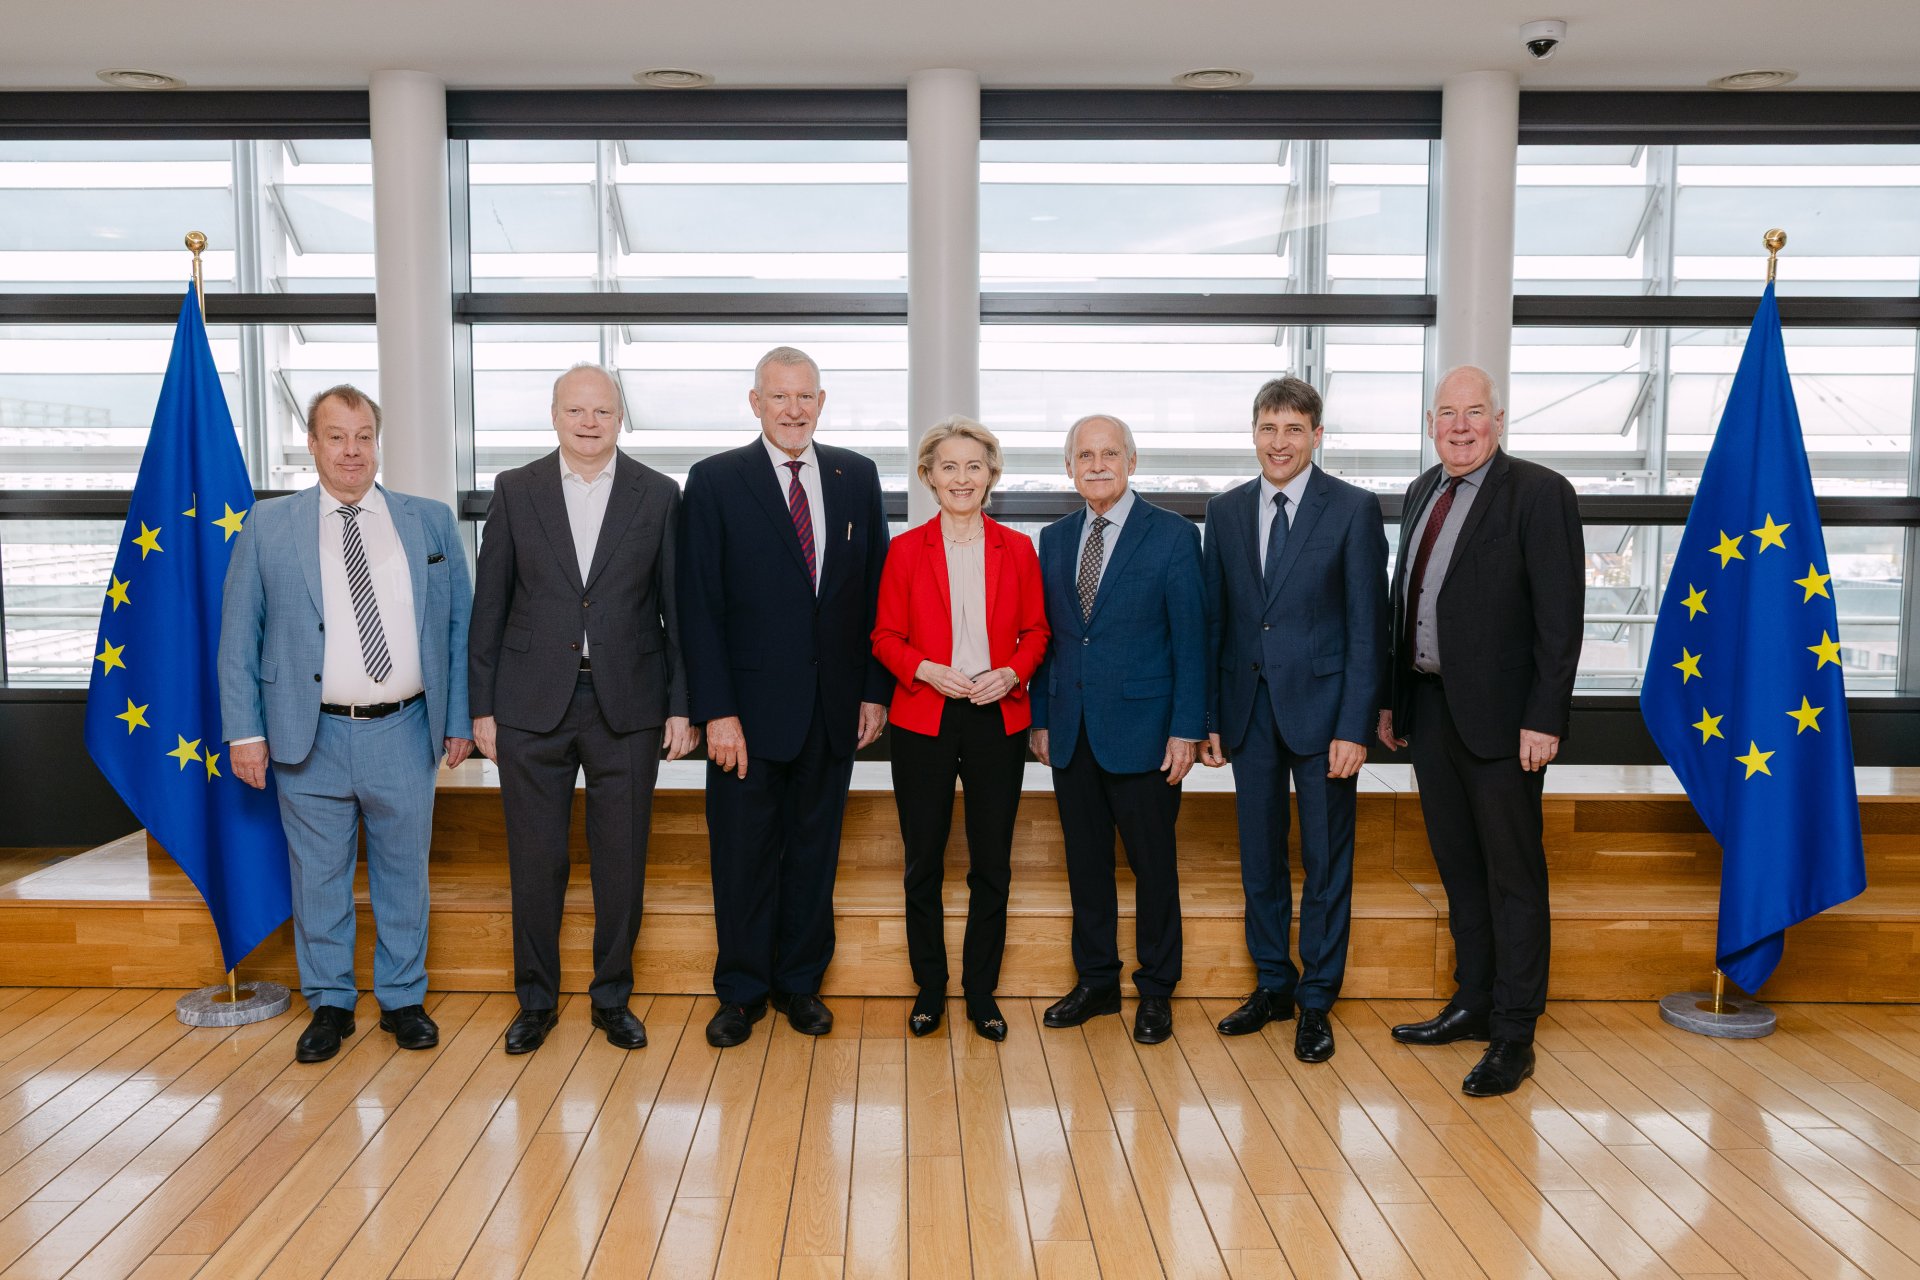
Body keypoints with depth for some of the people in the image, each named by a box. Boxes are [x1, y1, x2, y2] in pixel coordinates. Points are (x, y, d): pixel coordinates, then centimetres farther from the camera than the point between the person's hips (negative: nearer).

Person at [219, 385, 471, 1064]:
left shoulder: (430, 521, 5)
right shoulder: (268, 525, 3)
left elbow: (459, 623, 6)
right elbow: (239, 634, 3)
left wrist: (458, 719, 3)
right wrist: (245, 730, -3)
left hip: (404, 734, 1)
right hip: (310, 738, 0)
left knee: (404, 873, 11)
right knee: (318, 878, 11)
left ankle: (403, 998, 27)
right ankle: (329, 1003, 27)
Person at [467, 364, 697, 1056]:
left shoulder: (659, 495, 3)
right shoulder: (515, 490, 4)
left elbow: (678, 608, 3)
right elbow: (489, 605, 4)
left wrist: (681, 706, -2)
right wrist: (482, 706, 1)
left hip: (626, 705, 0)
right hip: (533, 704, 1)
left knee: (622, 860, 7)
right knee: (535, 859, 8)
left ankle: (612, 997, 24)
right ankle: (536, 999, 25)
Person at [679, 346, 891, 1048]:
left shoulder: (857, 476, 6)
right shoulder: (715, 480, -3)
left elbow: (877, 589, 7)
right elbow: (700, 606, -7)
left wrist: (876, 690, 2)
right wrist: (717, 711, -13)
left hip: (835, 704, 3)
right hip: (751, 705, -3)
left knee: (814, 848, 14)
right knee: (743, 853, 8)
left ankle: (800, 982, 30)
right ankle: (741, 991, 25)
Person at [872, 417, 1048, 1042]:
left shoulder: (1017, 549, 6)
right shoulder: (906, 550, 3)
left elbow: (1036, 632, 9)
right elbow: (885, 637, 3)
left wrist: (1011, 673, -10)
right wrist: (926, 670, -14)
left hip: (998, 718, 1)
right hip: (923, 720, -1)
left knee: (992, 863, 5)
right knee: (923, 862, 6)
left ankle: (982, 991, 21)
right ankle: (929, 988, 22)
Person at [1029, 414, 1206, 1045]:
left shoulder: (1173, 535, -4)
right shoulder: (1055, 538, 10)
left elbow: (1190, 638, -6)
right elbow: (1046, 633, 12)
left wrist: (1186, 729, -11)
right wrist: (1040, 718, 8)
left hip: (1141, 728, -4)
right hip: (1072, 730, 4)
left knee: (1152, 864, 6)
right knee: (1085, 861, 12)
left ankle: (1155, 991, 21)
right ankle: (1096, 981, 27)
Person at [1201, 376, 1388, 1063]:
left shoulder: (1354, 509, -4)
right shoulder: (1225, 511, 7)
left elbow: (1367, 625, -7)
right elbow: (1214, 618, 8)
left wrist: (1354, 727, -13)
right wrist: (1208, 716, 3)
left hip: (1320, 706, -3)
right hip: (1250, 709, 4)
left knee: (1326, 861, 6)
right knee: (1259, 857, 12)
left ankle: (1316, 1000, 20)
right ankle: (1272, 985, 28)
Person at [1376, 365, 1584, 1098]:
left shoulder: (1539, 493, -9)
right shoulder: (1423, 492, 13)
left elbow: (1560, 617, -14)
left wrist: (1543, 718, -18)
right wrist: (1392, 699, 12)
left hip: (1499, 716, -7)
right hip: (1430, 707, 7)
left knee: (1513, 877, 3)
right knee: (1458, 867, 17)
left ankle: (1513, 1037, 14)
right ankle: (1472, 1004, 31)